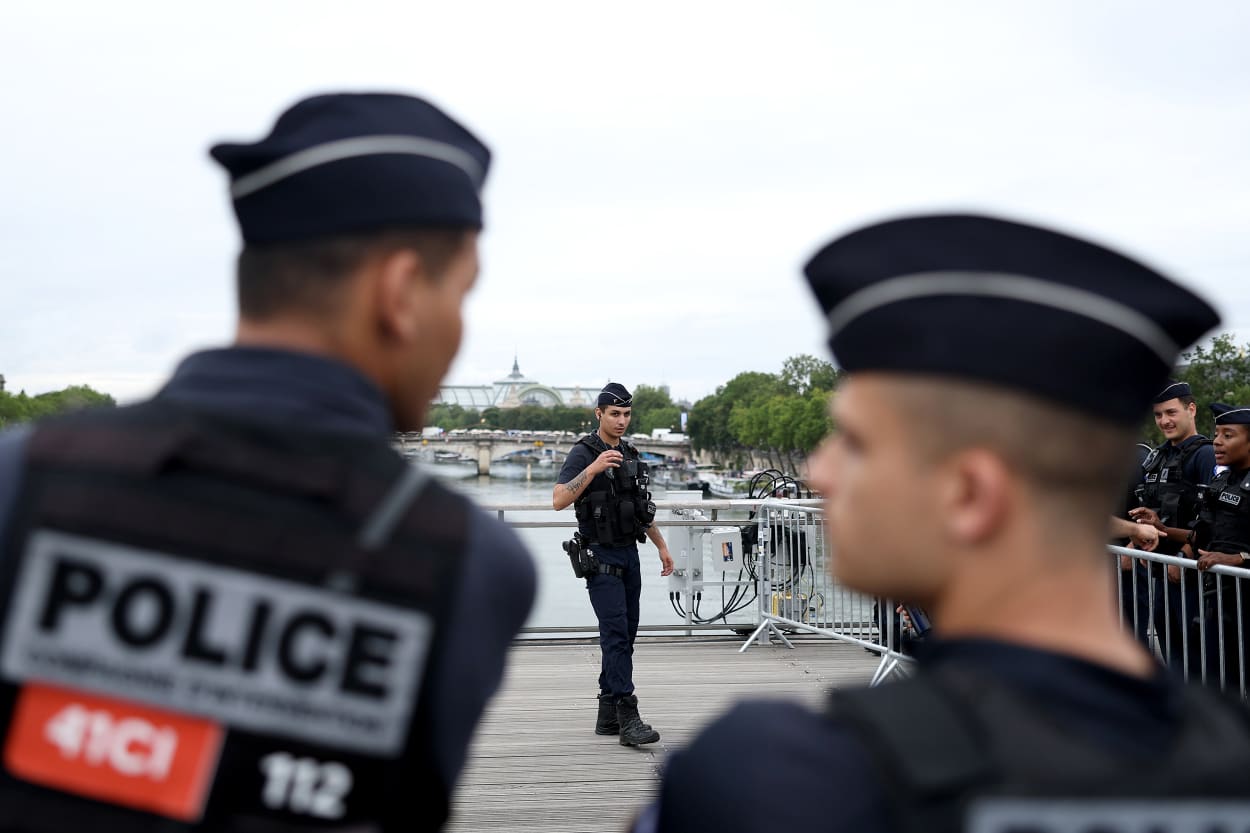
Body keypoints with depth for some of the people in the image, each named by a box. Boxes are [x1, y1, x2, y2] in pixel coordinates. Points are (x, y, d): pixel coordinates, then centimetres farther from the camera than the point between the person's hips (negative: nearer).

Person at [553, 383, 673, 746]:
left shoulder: (630, 454, 14)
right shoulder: (584, 453, -9)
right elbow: (559, 501, -21)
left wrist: (661, 546, 22)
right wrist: (592, 469, -31)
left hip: (629, 554, 8)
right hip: (601, 557, -8)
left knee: (625, 636, 8)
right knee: (616, 635, -13)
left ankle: (608, 716, 16)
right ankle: (628, 718, -15)